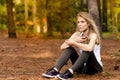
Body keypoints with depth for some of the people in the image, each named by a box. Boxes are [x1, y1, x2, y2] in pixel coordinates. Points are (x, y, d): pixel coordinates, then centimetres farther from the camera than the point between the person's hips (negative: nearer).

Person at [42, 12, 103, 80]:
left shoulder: (93, 35, -16)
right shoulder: (77, 34, 0)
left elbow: (89, 48, -40)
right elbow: (62, 47, -11)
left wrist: (74, 43, -26)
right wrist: (75, 40, -24)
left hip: (94, 67, -5)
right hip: (82, 67, 5)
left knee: (87, 50, -32)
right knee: (69, 48, -12)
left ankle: (70, 72, -41)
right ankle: (55, 70, -28)